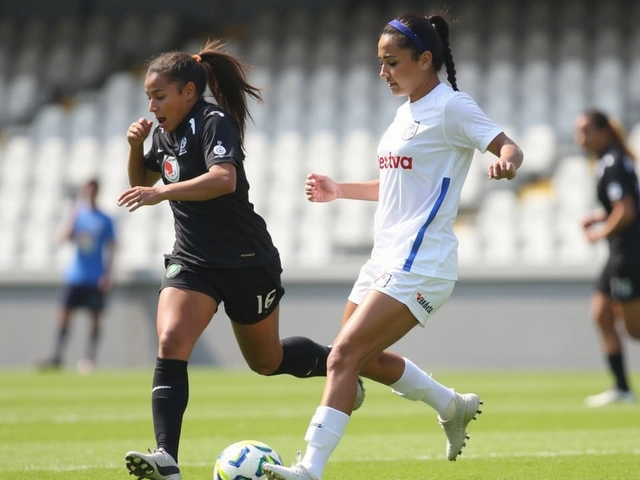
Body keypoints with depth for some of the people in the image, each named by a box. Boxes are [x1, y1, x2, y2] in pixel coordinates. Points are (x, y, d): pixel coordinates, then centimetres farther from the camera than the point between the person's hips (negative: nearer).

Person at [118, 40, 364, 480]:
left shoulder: (215, 123, -17)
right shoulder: (165, 133, 7)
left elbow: (224, 179, -35)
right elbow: (141, 182, 23)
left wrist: (161, 193, -44)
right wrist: (135, 147, 2)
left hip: (245, 259, -6)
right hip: (191, 260, 6)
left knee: (266, 360, 13)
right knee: (170, 345, -19)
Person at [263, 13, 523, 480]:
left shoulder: (451, 107, -9)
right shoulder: (407, 113, 17)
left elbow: (509, 148, -15)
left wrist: (505, 161, -38)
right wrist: (339, 191, 22)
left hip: (420, 264, -10)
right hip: (387, 260, 10)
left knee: (345, 354, -17)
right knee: (364, 357, 15)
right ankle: (452, 406, 34)